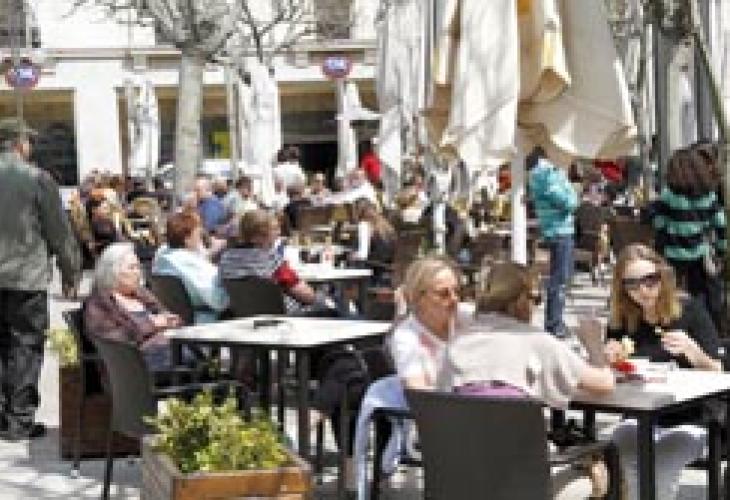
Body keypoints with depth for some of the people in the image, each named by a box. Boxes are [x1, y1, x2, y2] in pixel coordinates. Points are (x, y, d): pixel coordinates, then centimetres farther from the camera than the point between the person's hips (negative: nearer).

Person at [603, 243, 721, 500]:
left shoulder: (690, 310, -3)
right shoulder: (621, 320, 5)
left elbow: (716, 375, -4)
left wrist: (691, 350, -23)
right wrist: (610, 358, -10)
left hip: (689, 422, -3)